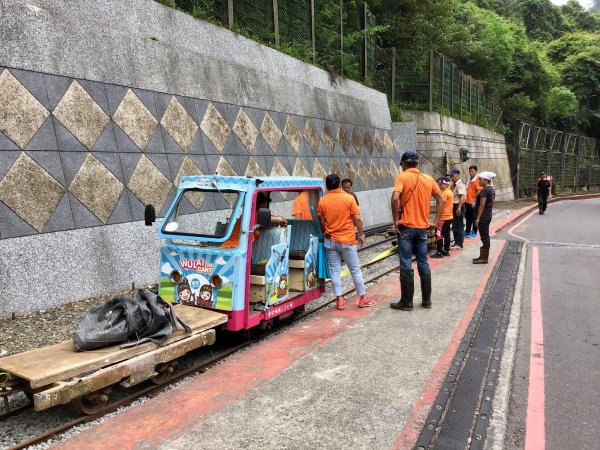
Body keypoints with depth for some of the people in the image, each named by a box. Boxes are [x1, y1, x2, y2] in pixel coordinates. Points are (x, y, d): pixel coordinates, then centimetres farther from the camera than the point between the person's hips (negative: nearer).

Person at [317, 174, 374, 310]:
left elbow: (322, 221, 5)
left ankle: (340, 300, 10)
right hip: (347, 240, -2)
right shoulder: (349, 198, -10)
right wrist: (361, 235, 3)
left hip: (330, 241, 2)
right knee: (355, 270, 8)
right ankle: (363, 298, 17)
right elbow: (357, 219, -9)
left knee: (335, 271, 8)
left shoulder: (322, 201, -2)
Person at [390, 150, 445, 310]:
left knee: (406, 265, 1)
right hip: (423, 227, 5)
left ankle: (407, 302, 7)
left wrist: (395, 220, -15)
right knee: (423, 264, 13)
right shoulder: (428, 179, 8)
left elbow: (395, 198, -24)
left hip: (406, 227, -5)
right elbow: (441, 200, 9)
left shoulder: (402, 177, -8)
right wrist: (436, 222, 10)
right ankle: (427, 300, 20)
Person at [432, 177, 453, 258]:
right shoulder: (450, 192, 13)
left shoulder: (445, 193, -17)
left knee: (439, 234, -7)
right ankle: (446, 251, 20)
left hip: (444, 217, -10)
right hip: (449, 216, 10)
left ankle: (439, 252, -7)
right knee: (446, 234, 14)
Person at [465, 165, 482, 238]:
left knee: (474, 218, 4)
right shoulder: (470, 179, 11)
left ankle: (474, 232, 14)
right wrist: (466, 199, 14)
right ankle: (467, 231, 25)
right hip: (468, 202, 8)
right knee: (468, 217, 15)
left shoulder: (477, 180, -14)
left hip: (473, 203, -8)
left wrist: (475, 202, -21)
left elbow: (478, 191, -19)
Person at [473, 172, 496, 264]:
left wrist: (477, 219, -19)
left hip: (483, 216, -10)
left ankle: (484, 258, 1)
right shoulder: (491, 189, 12)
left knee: (484, 236, -5)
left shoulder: (484, 190, -17)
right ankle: (483, 256, 22)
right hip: (488, 215, 10)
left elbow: (482, 205, -20)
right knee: (485, 236, 14)